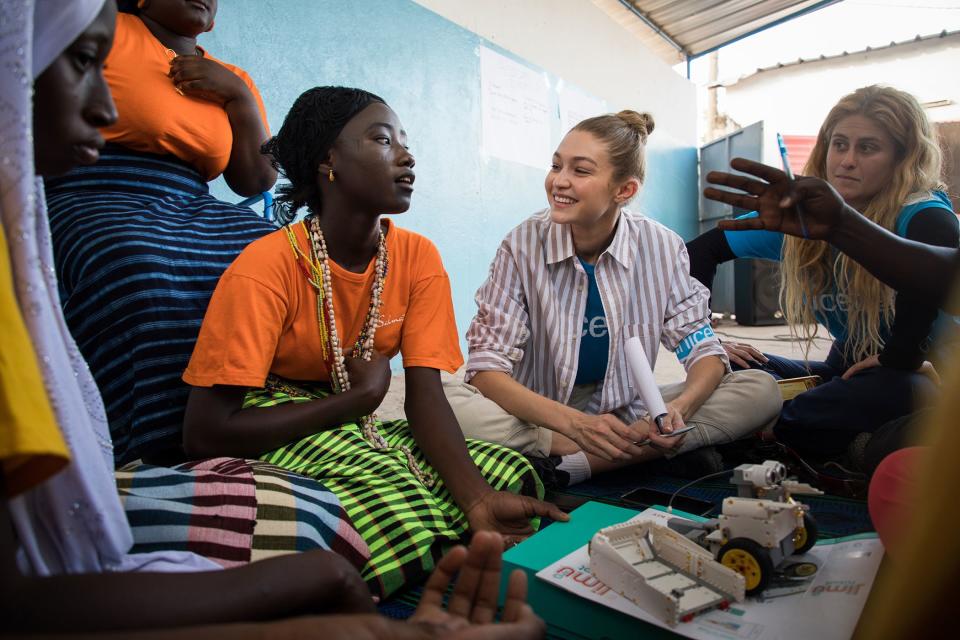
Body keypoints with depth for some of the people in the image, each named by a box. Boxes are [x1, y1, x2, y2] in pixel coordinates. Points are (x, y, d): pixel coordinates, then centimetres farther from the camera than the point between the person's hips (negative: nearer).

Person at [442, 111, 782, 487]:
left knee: (761, 391, -15)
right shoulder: (523, 244, -12)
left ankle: (571, 465, -23)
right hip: (540, 419, -2)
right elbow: (486, 367, -16)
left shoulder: (662, 248, -5)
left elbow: (703, 350, -2)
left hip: (625, 416, 2)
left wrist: (679, 407, -26)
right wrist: (574, 423, -31)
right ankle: (647, 454, -24)